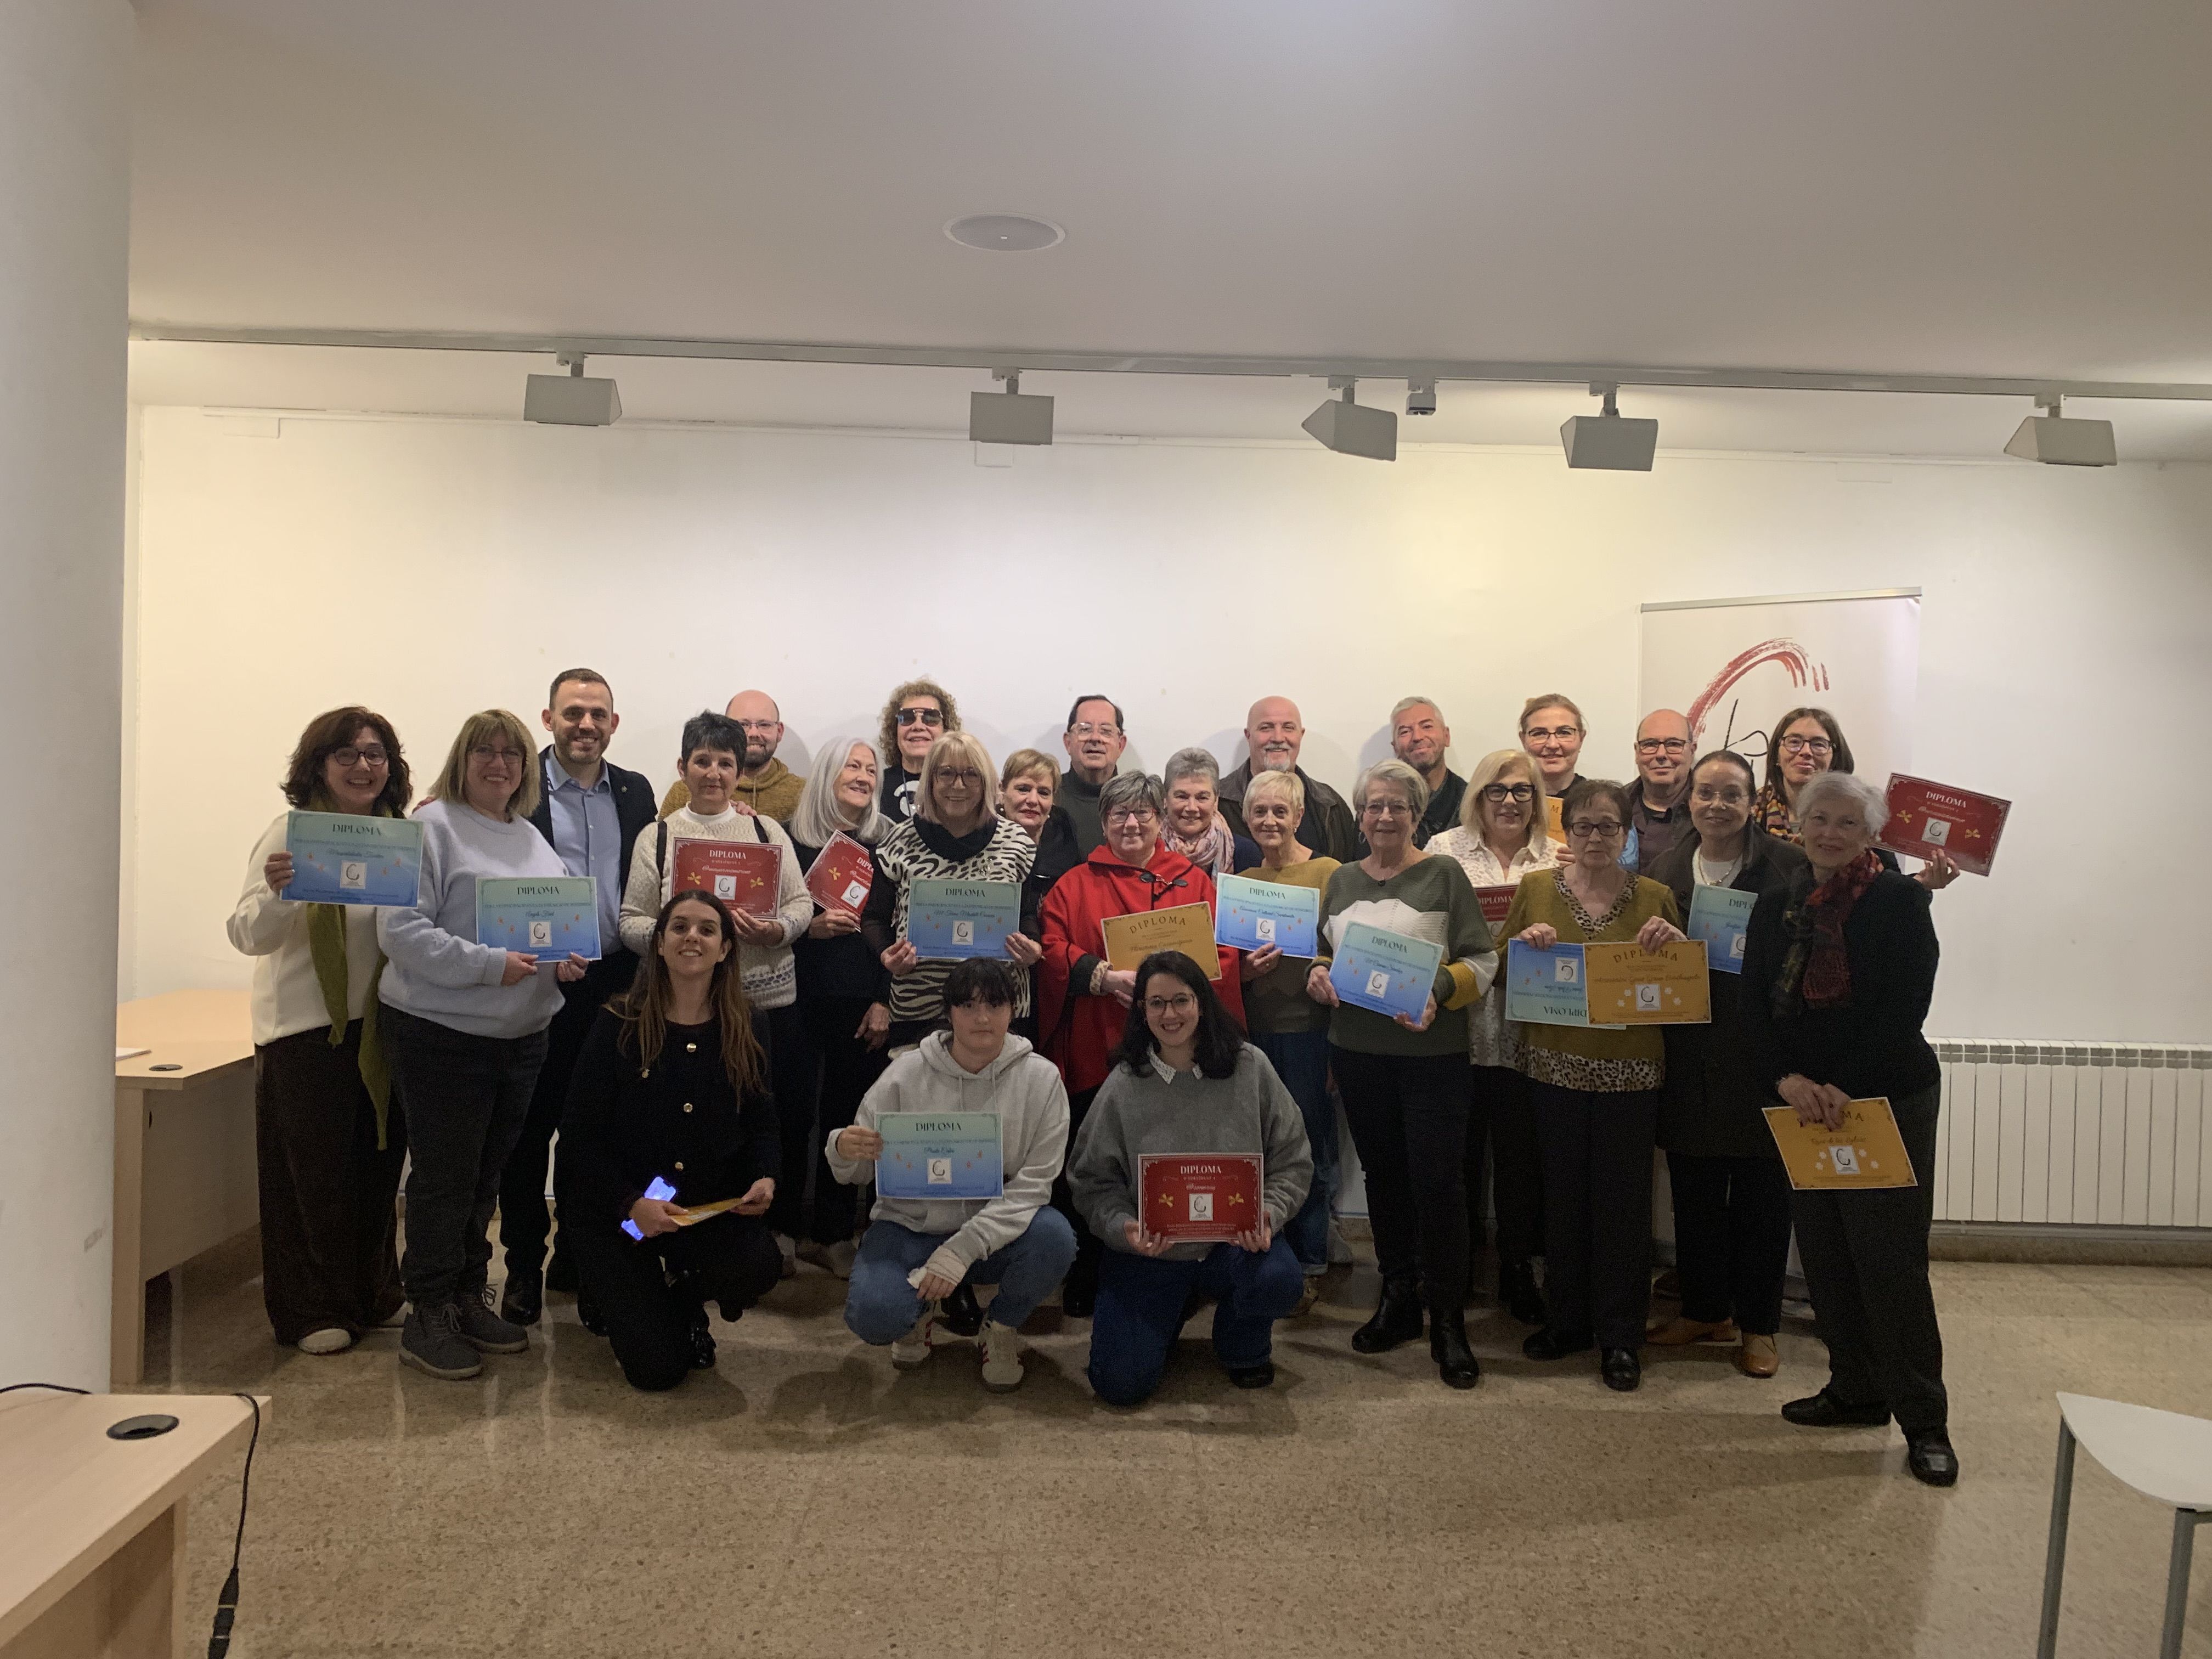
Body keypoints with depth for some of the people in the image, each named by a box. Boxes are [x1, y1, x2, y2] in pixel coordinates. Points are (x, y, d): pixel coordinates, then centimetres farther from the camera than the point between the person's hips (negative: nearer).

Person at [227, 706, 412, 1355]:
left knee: (378, 1163, 12)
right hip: (306, 1027, -4)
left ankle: (372, 1294, 29)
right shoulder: (292, 830, -9)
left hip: (381, 1024, 5)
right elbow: (251, 936, -13)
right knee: (314, 1172, 5)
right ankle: (312, 1312, 19)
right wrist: (275, 893, -34)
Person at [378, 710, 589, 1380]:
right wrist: (490, 965, -23)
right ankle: (428, 1318, 13)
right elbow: (402, 931, -16)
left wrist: (566, 960, -2)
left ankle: (468, 1299, 28)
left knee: (485, 1176, 16)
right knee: (443, 1178, 1)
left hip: (522, 1037, 7)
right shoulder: (433, 827, -8)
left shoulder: (533, 839, 15)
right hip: (440, 1035, -7)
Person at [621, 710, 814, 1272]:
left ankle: (779, 1232, 21)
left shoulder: (767, 829, 10)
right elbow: (631, 920, 4)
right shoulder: (657, 837, 7)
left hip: (769, 999, 1)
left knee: (777, 1117, 4)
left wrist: (778, 930, -14)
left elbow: (802, 902, 6)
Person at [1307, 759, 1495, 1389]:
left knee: (1438, 1181, -5)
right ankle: (1397, 1298, 28)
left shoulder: (1444, 875, -2)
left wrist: (1439, 994, -22)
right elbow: (1321, 955, 18)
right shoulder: (1342, 881, 11)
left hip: (1432, 1052, -4)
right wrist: (1316, 975, -4)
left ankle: (1448, 1323, 8)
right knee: (1382, 1174, 13)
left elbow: (1482, 961, -6)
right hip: (1357, 1051, 4)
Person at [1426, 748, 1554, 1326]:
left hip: (1526, 1032, 1)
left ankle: (1518, 1269, 22)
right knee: (1459, 1147, 6)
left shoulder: (1557, 860, 9)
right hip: (1459, 1024, -1)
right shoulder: (1445, 850, 4)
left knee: (1521, 1150, 6)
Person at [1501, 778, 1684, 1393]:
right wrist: (1524, 943, -13)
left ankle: (1620, 1337, 17)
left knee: (1624, 1200, 4)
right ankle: (1567, 1319, 26)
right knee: (1562, 1195, 9)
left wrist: (1674, 943, -13)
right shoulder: (1535, 889, 4)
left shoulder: (1655, 898, 2)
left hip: (1630, 1070, -1)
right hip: (1555, 1064, 1)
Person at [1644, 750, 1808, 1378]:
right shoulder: (1664, 872, 7)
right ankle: (1705, 1310, 28)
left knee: (1761, 1195, 6)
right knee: (1694, 1191, 12)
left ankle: (1757, 1325, 20)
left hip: (1763, 1055, -3)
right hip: (1690, 1059, 3)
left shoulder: (1787, 866, -3)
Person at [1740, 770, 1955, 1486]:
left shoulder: (1899, 900, -6)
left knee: (1890, 1258, -3)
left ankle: (1924, 1420, 7)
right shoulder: (1776, 907, 8)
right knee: (1824, 1253, 10)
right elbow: (1754, 1003, 1)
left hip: (1888, 1097, -5)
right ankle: (1856, 1389, 24)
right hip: (1803, 1100, 5)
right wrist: (1788, 1079, -15)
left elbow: (1906, 1004, -14)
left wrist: (1844, 1088, -20)